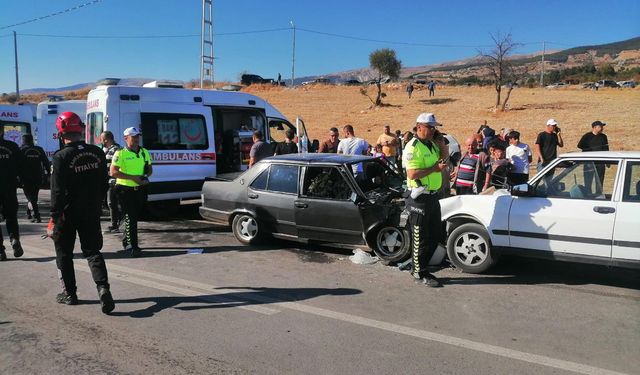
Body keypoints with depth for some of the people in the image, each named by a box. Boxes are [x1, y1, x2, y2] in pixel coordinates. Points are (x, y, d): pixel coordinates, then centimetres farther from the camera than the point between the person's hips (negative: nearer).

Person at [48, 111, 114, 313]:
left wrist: (54, 216, -8)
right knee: (92, 251, 9)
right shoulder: (97, 153, 1)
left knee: (64, 253, 13)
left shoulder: (61, 157, -15)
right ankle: (103, 287, -10)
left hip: (67, 213, -4)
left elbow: (57, 191, -15)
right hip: (92, 212, 4)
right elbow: (104, 183, 9)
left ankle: (69, 293, 21)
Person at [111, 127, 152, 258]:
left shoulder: (144, 152, 10)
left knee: (135, 217, 16)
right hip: (126, 190, -6)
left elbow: (149, 168, 20)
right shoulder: (120, 153, -8)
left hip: (140, 189, 6)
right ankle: (133, 247, -3)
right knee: (130, 219, -6)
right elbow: (113, 172, -13)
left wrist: (146, 176, -3)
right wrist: (132, 177, -20)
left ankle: (126, 240, 35)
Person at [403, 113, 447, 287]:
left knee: (435, 235, 16)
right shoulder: (413, 147, -16)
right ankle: (419, 273, 14)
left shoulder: (431, 145, 12)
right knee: (420, 238, 1)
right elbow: (412, 174, -25)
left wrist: (441, 144, 11)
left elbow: (443, 157, 28)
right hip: (420, 198, -10)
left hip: (433, 196, 10)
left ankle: (420, 267, 28)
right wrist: (435, 168, -22)